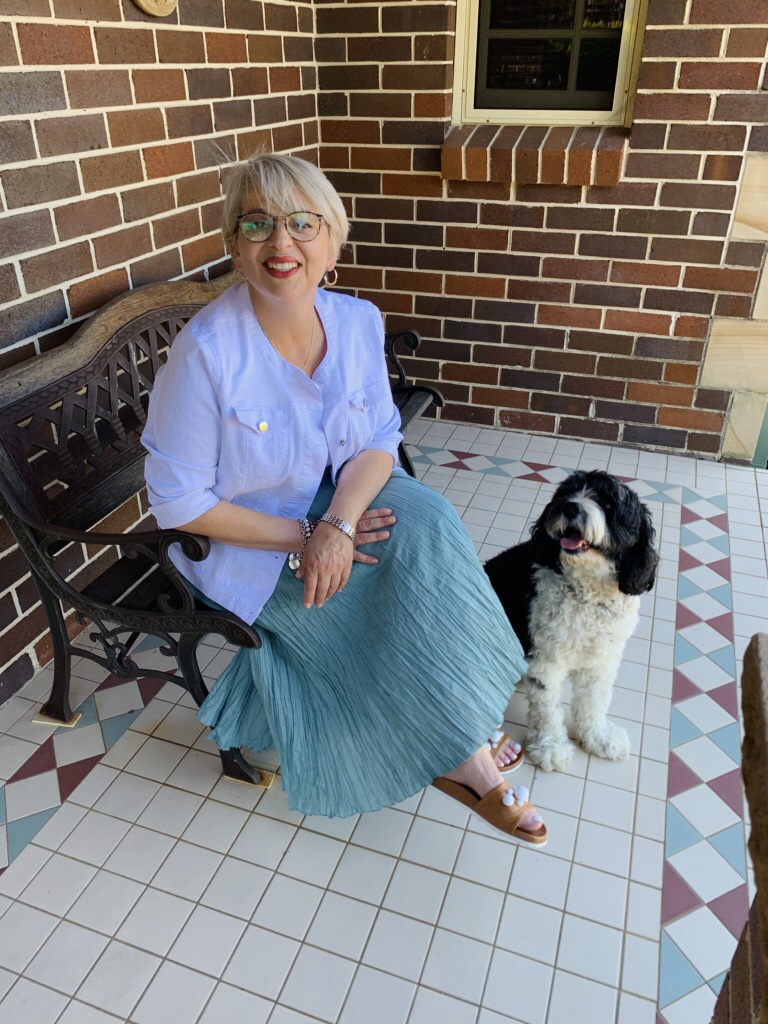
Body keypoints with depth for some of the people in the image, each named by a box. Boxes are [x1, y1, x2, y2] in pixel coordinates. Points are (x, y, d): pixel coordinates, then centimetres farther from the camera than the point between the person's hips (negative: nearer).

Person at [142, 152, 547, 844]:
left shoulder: (358, 321, -9)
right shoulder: (206, 351, -24)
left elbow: (380, 442, -6)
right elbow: (179, 502, -19)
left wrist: (337, 523, -25)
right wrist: (302, 539, -22)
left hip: (341, 502, 5)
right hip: (245, 543, -4)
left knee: (426, 525, -22)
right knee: (398, 620, -16)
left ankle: (447, 740, -6)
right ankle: (468, 764, 9)